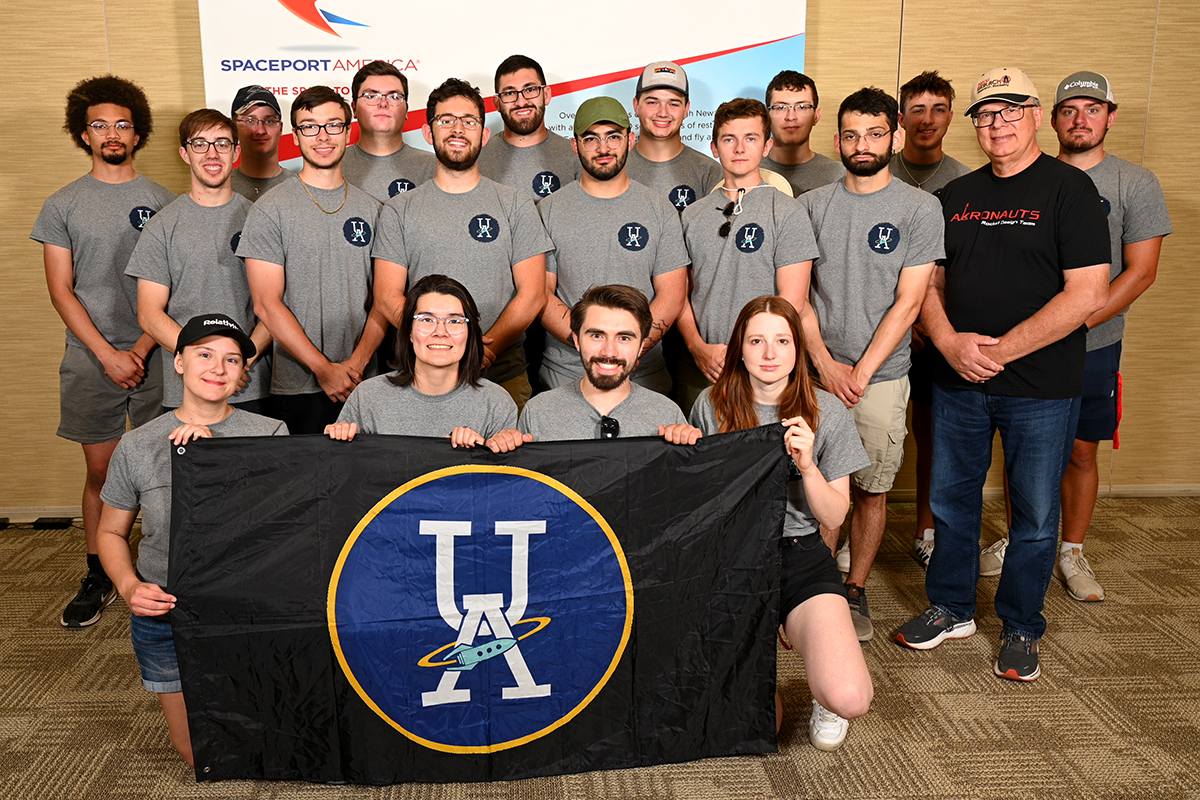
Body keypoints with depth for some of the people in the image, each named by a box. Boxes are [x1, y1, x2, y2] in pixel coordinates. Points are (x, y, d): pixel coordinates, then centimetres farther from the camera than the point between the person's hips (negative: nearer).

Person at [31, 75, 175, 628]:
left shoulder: (162, 202, 5)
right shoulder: (63, 205, 7)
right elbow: (61, 290, 2)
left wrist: (143, 348, -9)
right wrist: (107, 353, -8)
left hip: (154, 356, 0)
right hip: (90, 360, 1)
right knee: (100, 470, 6)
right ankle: (98, 578, 18)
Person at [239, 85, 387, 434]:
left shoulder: (371, 209, 10)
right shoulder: (270, 211, -1)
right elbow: (267, 304, -8)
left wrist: (357, 362, -10)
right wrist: (324, 369, -14)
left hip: (364, 384, 3)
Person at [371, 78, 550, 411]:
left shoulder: (516, 205, 9)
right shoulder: (399, 211, 10)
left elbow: (532, 294, 1)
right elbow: (388, 296, 2)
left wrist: (486, 349, -14)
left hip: (502, 375, 0)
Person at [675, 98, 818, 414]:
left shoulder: (788, 213, 0)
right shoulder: (692, 215, 12)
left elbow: (792, 301, -6)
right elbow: (681, 293, 11)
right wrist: (698, 346, -5)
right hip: (698, 368, 3)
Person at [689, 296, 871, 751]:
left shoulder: (827, 414, -1)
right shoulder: (712, 406, 0)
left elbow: (834, 517, -1)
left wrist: (808, 465, -16)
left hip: (801, 558, 0)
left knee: (849, 700, -24)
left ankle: (823, 696, 16)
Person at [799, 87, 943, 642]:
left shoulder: (920, 208, 0)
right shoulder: (811, 206, 6)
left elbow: (907, 302, -6)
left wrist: (860, 373, -11)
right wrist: (825, 363, -8)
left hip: (881, 376, -1)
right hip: (816, 373, 1)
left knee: (871, 489, 7)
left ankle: (855, 591, 23)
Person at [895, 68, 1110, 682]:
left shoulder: (1069, 189, -6)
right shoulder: (955, 196, 10)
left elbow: (1087, 294, -14)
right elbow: (930, 281, 11)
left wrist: (1001, 350, -16)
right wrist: (950, 342, -8)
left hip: (1042, 387, -4)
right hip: (958, 381, 5)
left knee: (1035, 513, 7)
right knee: (951, 499, 13)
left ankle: (1021, 628, 26)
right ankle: (951, 609, 32)